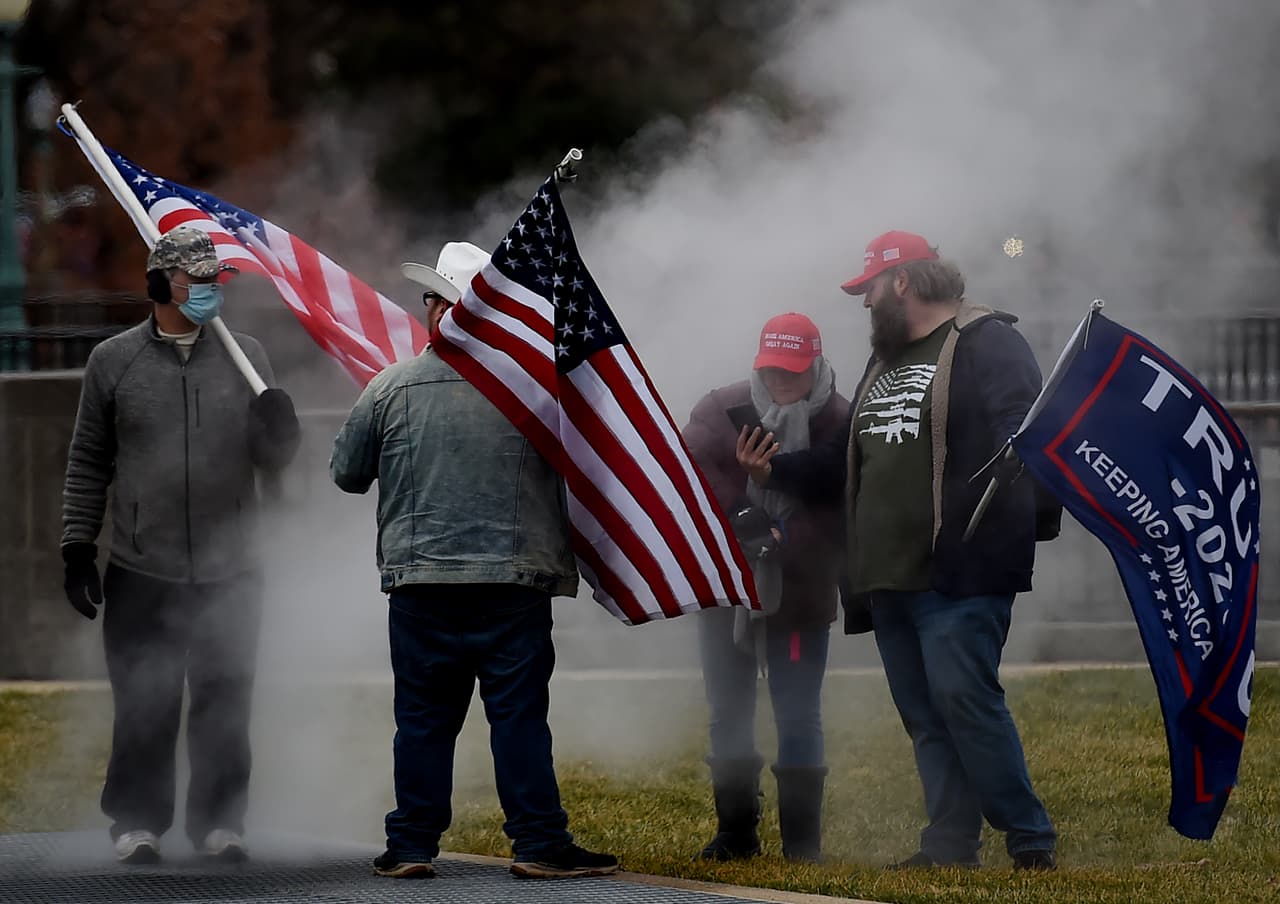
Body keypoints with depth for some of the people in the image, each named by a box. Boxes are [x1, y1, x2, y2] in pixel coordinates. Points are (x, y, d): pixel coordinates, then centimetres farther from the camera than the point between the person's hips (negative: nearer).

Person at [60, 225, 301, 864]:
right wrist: (77, 547, 4)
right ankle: (137, 821, 11)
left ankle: (219, 821, 15)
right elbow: (88, 463, 9)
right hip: (142, 573, -1)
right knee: (144, 708, -1)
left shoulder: (246, 357, 9)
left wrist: (278, 433, -11)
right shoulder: (114, 361, 4)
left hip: (229, 572, 1)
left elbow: (272, 462, 12)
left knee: (225, 704, 4)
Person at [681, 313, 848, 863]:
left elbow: (843, 513, -15)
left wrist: (783, 539, -27)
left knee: (798, 716, -1)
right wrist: (741, 518, -26)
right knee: (728, 714, 9)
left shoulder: (840, 424, -9)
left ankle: (802, 840, 6)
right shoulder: (722, 411, -1)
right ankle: (735, 833, 19)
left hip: (799, 592, -3)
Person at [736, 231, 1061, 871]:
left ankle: (1030, 840, -11)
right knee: (922, 713, 6)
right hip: (889, 577, 9)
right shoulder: (885, 360, 24)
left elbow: (1025, 434, -18)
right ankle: (950, 845, 8)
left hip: (958, 574, -9)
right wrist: (777, 471, 22)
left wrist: (1034, 512, -33)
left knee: (961, 695, -16)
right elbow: (847, 462, 32)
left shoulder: (984, 343, -4)